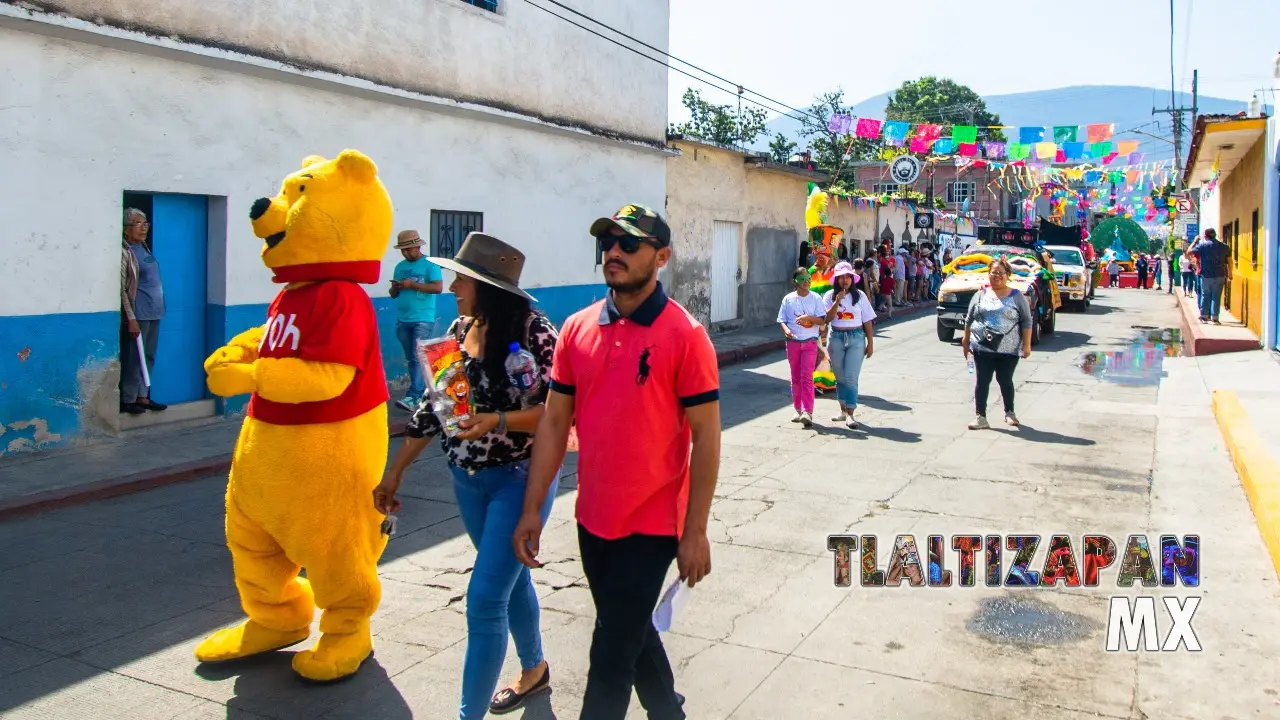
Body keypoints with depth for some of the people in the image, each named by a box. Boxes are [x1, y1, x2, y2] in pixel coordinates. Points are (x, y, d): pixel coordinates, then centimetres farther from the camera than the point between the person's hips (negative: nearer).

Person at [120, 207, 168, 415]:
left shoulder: (144, 248, 12)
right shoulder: (125, 252, -11)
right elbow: (121, 289, -13)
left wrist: (158, 308, 14)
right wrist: (131, 318, -16)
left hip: (153, 312, 8)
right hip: (138, 314, -8)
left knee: (148, 356, 12)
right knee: (134, 357, -1)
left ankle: (142, 396, 20)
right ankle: (128, 399, 8)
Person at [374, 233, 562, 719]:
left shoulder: (534, 332, -18)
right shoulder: (459, 330, 2)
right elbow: (433, 404, 9)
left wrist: (497, 420, -32)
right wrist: (395, 472, 12)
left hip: (520, 478, -7)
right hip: (467, 479, 7)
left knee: (484, 599, -7)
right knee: (511, 578, 22)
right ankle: (534, 670, 44)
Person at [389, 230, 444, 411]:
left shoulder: (430, 264, -4)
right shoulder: (400, 266, 14)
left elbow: (438, 287, -16)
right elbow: (393, 294, 18)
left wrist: (412, 284, -17)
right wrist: (395, 287, -6)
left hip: (423, 320, -7)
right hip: (402, 321, 7)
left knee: (419, 359, -11)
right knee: (411, 360, 10)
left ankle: (413, 398, -16)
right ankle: (422, 393, 19)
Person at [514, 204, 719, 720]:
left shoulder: (684, 334, -13)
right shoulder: (578, 328, 2)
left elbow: (706, 436, -12)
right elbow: (554, 422, 5)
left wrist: (695, 532, -13)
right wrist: (532, 509, 3)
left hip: (651, 525, -6)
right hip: (593, 520, 6)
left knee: (611, 656, 2)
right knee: (632, 633, 24)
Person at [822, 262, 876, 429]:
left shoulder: (859, 295, 2)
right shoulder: (830, 296, 2)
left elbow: (867, 321, 4)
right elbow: (827, 318, -9)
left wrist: (870, 343, 2)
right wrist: (837, 301, -18)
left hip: (856, 338, -2)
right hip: (836, 338, 2)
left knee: (851, 377, -9)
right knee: (840, 377, 11)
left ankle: (850, 414, -8)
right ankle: (843, 410, 24)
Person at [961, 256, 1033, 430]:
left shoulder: (1017, 297, 3)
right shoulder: (981, 295, 7)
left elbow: (1026, 322, 1)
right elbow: (969, 319, 12)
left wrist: (1026, 345, -5)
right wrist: (965, 341, 9)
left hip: (1009, 350, -1)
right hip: (982, 348, 1)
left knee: (1005, 380, 8)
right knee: (982, 382, 0)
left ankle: (1009, 412, 28)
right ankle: (981, 417, 2)